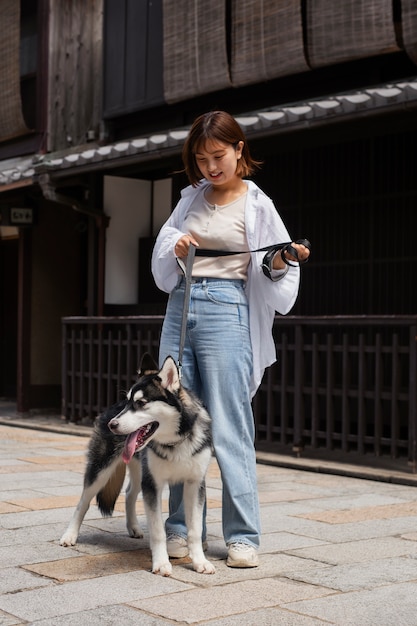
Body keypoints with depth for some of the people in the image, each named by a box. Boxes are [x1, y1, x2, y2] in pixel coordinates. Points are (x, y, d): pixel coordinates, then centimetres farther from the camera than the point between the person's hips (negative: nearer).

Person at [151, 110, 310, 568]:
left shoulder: (257, 204, 3)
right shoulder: (192, 198, 14)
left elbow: (275, 278, 3)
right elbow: (161, 256, 15)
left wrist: (278, 266, -18)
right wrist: (176, 250, -5)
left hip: (225, 310, -5)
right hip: (180, 308, 5)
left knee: (229, 427, -7)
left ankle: (243, 536, -1)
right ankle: (179, 527, 13)